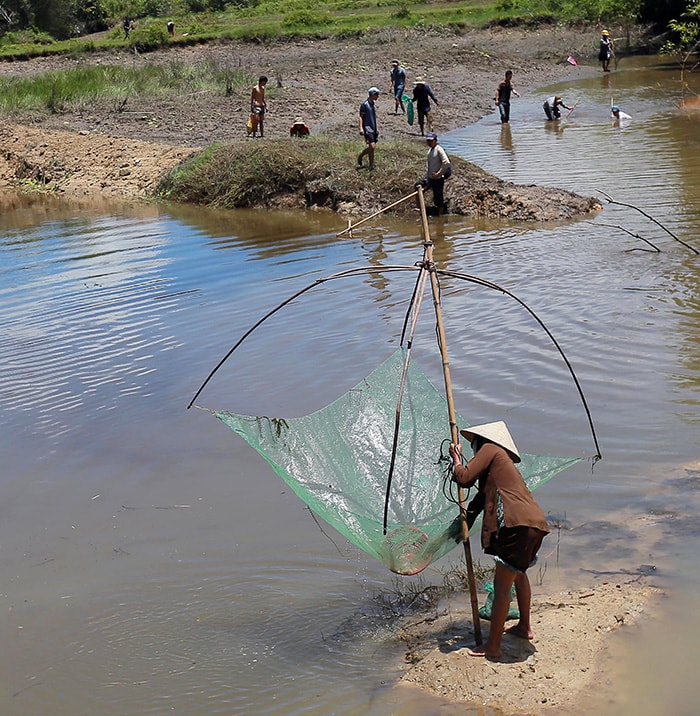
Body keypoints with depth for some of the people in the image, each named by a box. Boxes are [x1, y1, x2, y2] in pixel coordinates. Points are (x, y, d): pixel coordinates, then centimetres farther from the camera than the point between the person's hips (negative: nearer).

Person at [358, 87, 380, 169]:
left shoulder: (372, 104, 16)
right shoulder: (364, 104, -9)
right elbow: (361, 117, -11)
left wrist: (376, 129, 26)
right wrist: (361, 128, -21)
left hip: (373, 129, 9)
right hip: (367, 128, -9)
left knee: (373, 147, 6)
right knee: (372, 146, -15)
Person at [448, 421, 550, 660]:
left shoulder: (490, 449, 5)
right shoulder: (505, 461, 30)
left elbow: (463, 477, -3)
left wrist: (456, 458, 13)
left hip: (518, 525, -10)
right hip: (536, 523, 10)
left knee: (502, 586, -4)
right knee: (518, 573, 32)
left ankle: (493, 646, 2)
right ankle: (524, 627, 45)